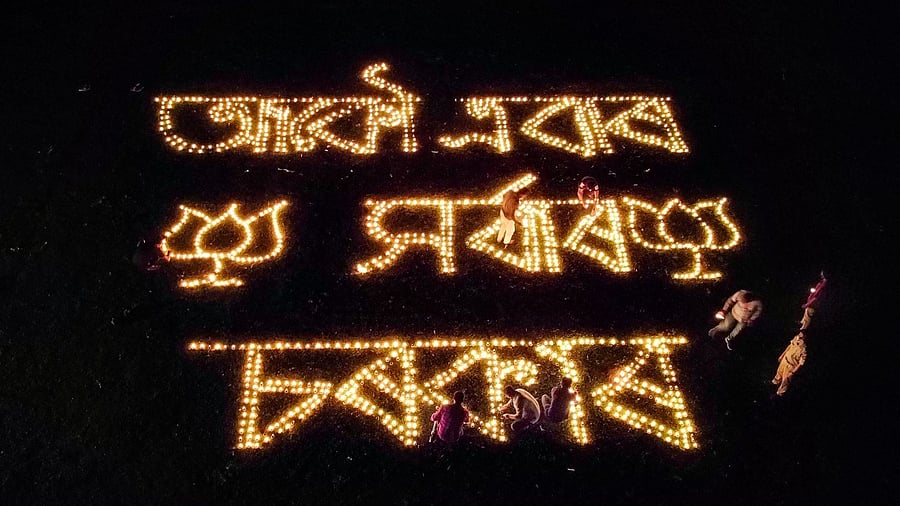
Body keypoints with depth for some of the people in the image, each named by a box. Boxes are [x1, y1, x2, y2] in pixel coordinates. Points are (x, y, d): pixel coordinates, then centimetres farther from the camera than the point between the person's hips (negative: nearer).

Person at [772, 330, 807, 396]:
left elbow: (801, 363, -27)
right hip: (785, 359, 6)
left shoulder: (803, 349, -37)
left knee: (785, 380, 17)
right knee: (779, 372, 32)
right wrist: (782, 356, 12)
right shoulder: (796, 338, -18)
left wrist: (792, 372, -23)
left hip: (791, 365, -6)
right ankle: (776, 381, 63)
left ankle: (780, 392, 43)